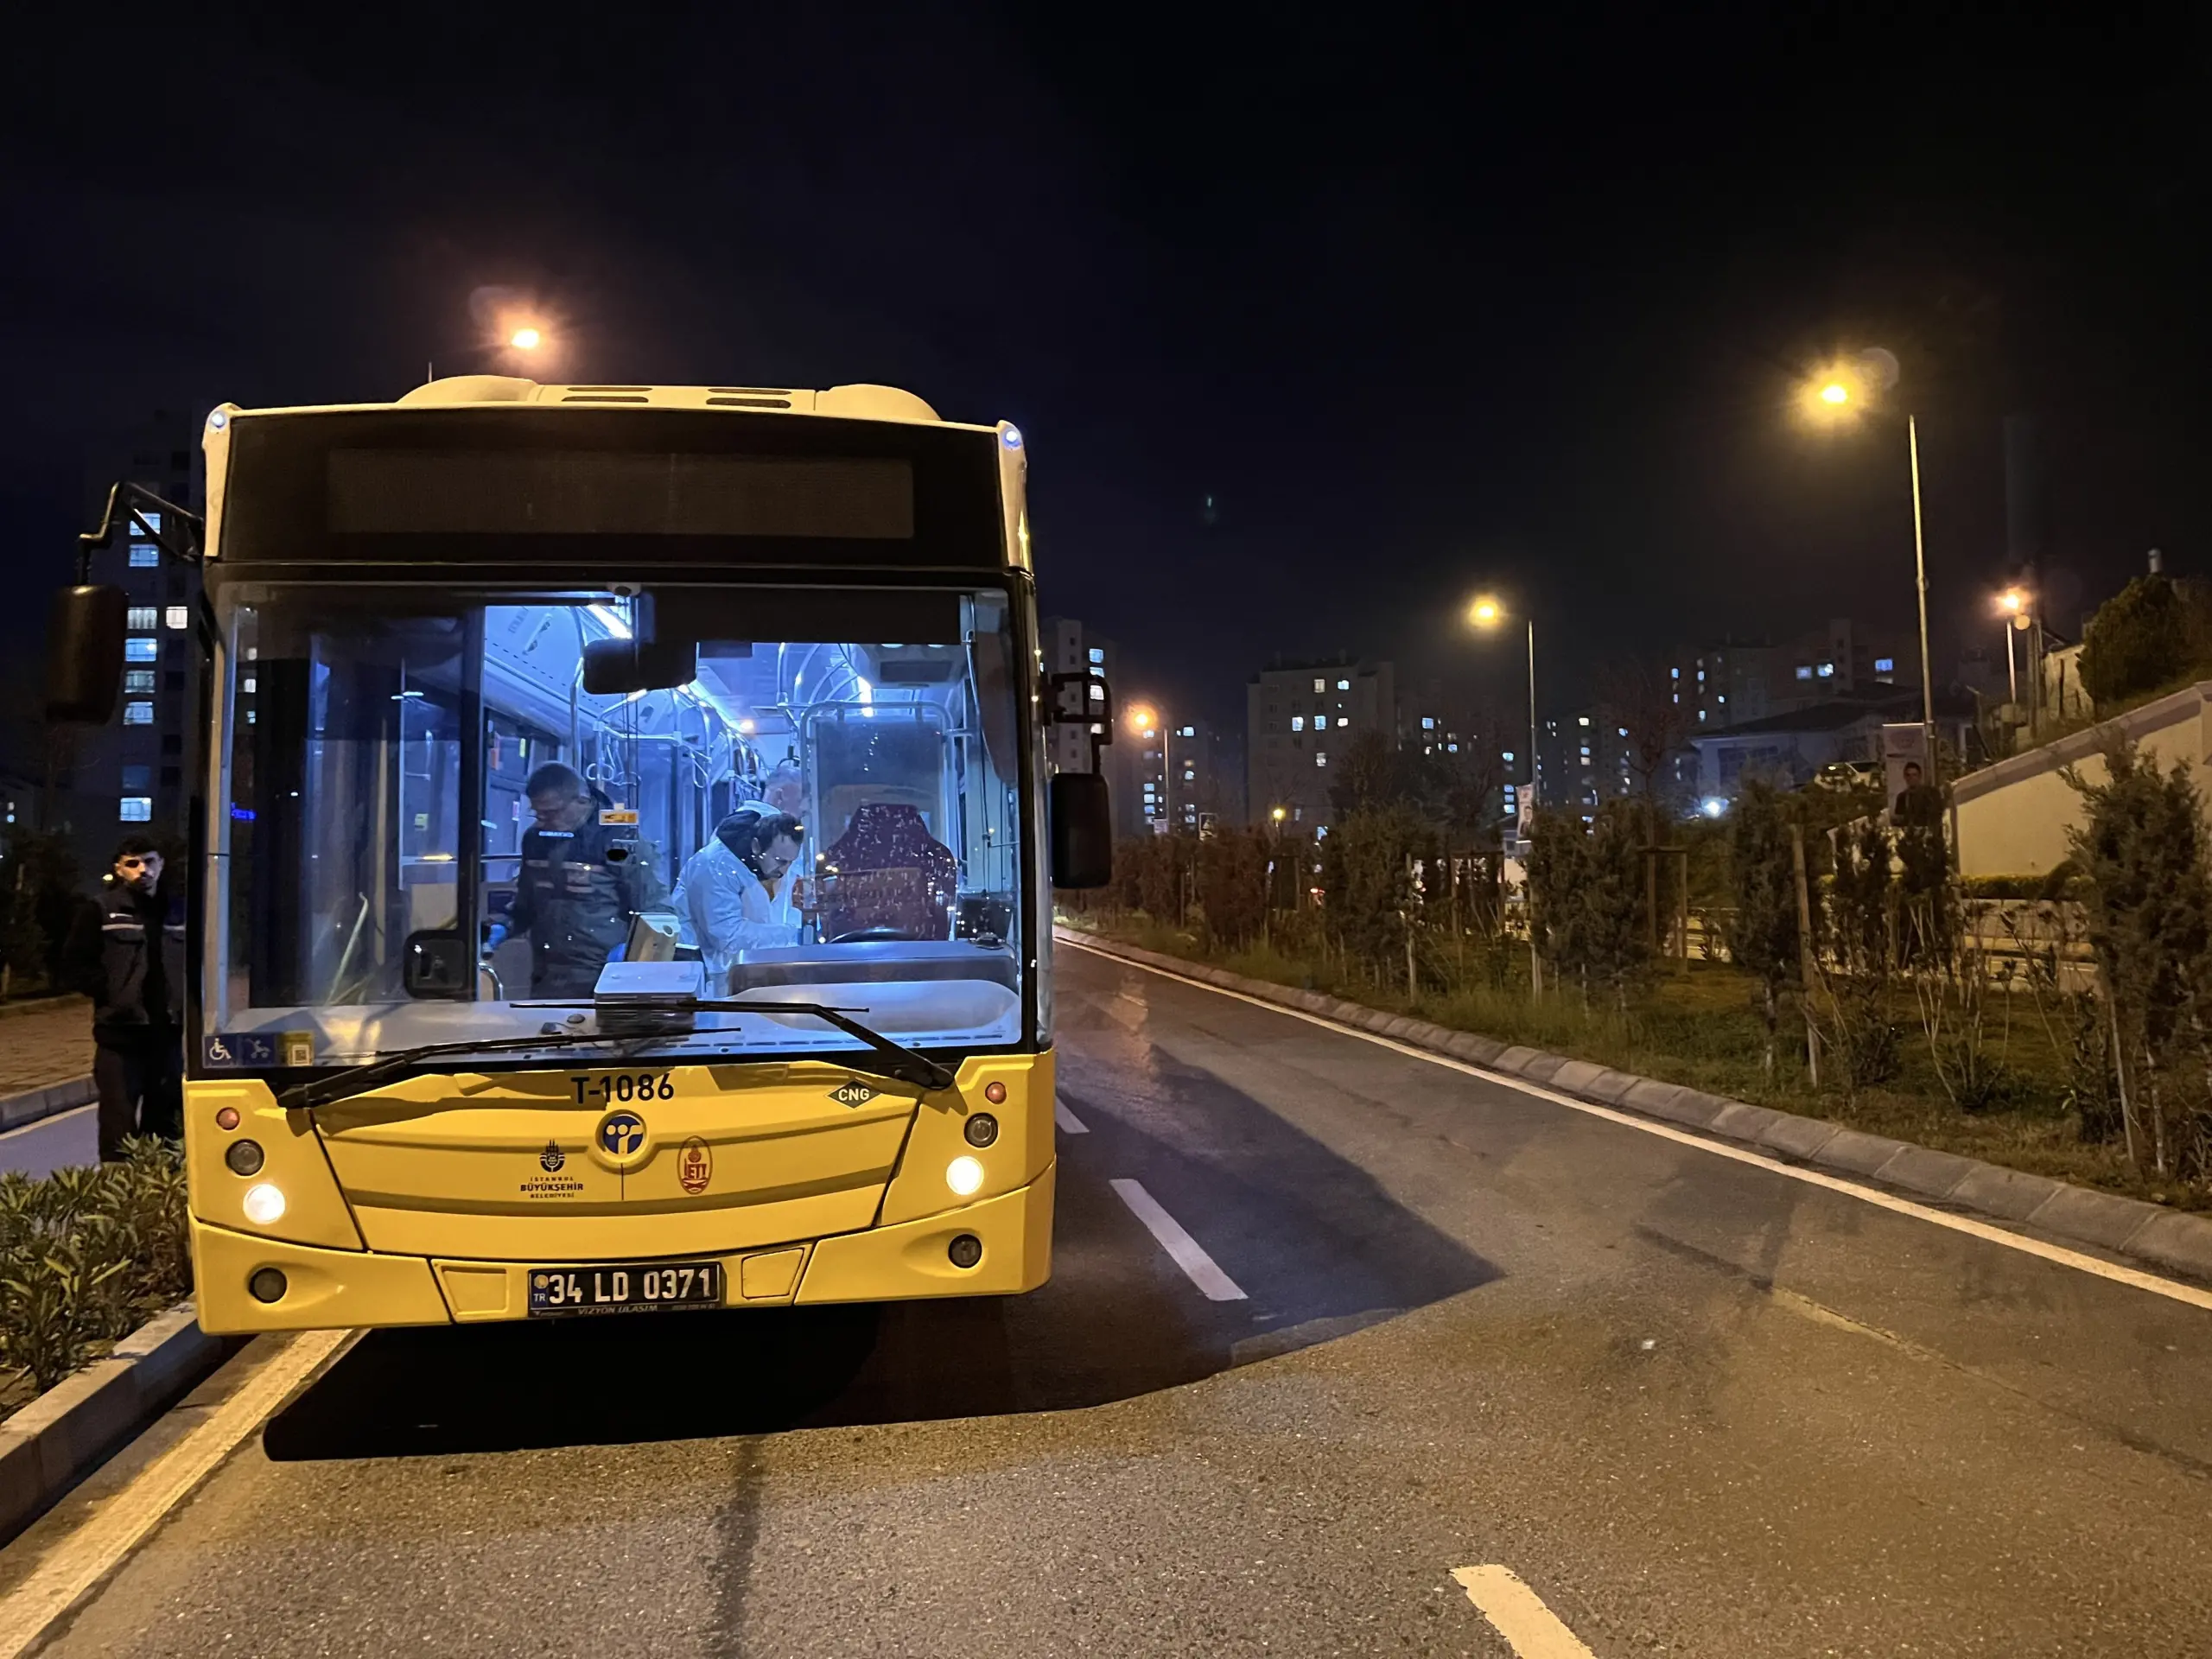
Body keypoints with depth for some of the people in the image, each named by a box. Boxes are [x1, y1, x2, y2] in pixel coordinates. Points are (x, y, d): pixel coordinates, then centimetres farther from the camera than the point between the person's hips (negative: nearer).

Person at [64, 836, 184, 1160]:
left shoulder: (177, 911, 11)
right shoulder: (102, 911, -1)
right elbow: (78, 965, -3)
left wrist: (184, 1002, 6)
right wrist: (113, 995, -11)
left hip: (167, 1032, 4)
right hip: (119, 1032, -4)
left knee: (166, 1121, 11)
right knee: (119, 1123, -7)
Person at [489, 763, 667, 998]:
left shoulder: (619, 841, -9)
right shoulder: (535, 838, 9)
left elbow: (653, 912, -8)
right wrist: (505, 928, 5)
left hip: (604, 982, -5)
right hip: (546, 980, 6)